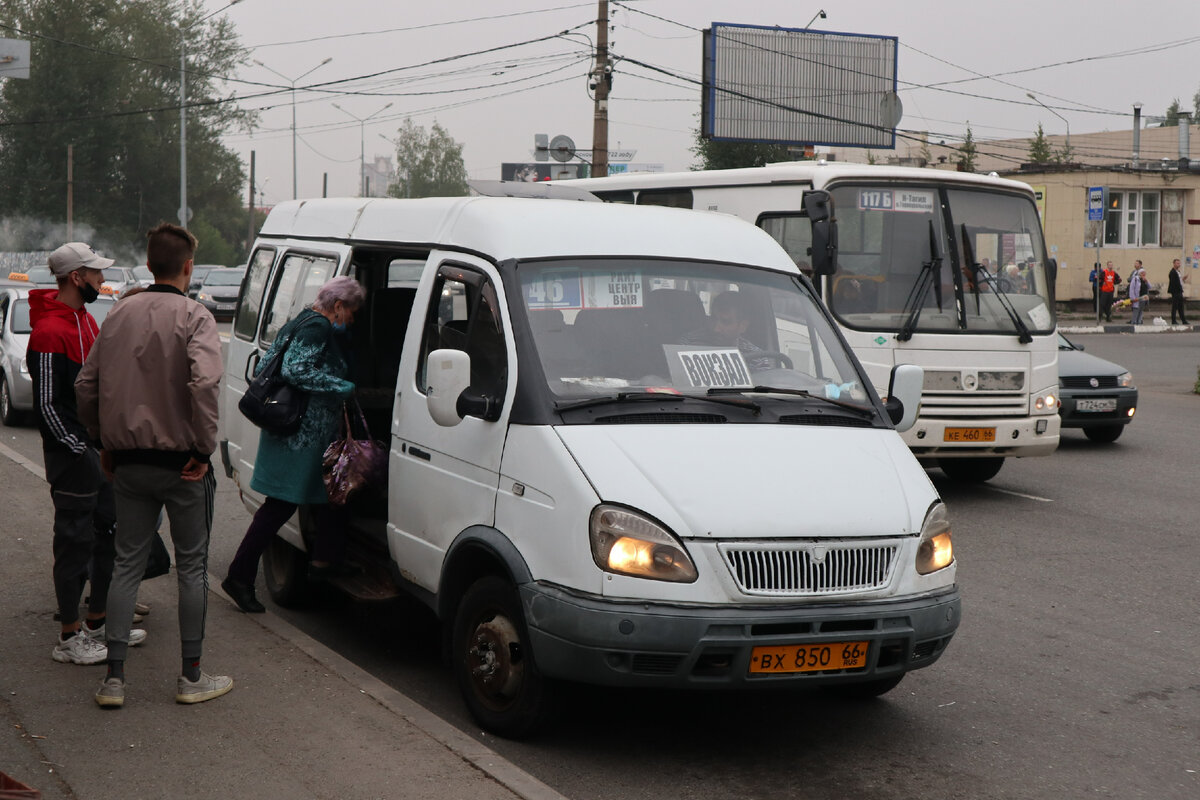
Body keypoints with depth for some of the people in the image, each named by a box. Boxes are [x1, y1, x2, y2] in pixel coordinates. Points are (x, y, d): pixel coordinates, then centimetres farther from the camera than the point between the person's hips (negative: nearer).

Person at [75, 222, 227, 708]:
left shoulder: (120, 314, 6)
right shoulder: (193, 316, -12)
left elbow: (86, 386, 10)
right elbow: (204, 383, -28)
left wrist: (107, 442, 19)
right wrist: (204, 448, -17)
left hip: (128, 463, 5)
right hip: (181, 464, -5)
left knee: (127, 563, 11)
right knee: (192, 566, 7)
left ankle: (114, 677, 8)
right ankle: (191, 677, 13)